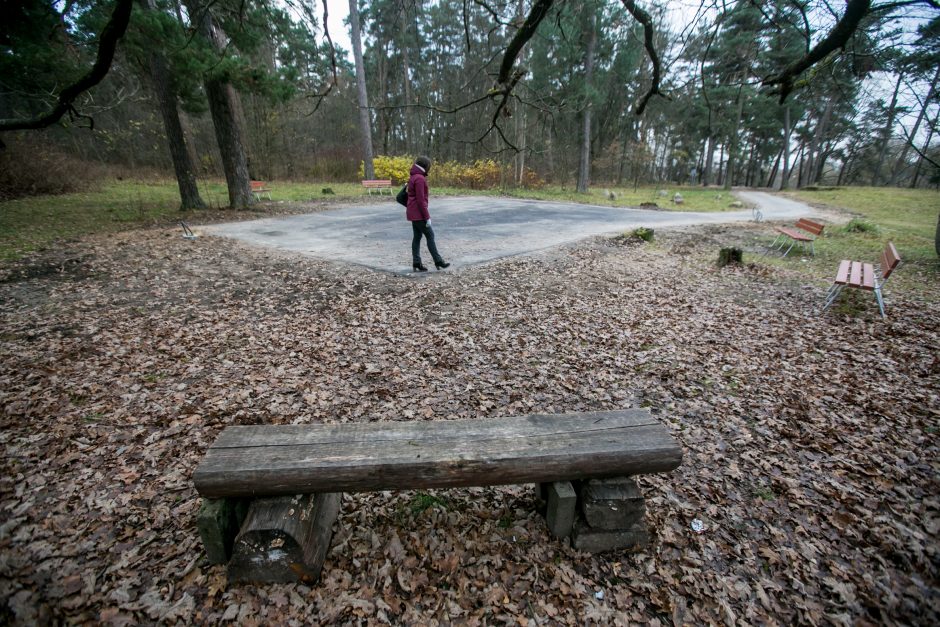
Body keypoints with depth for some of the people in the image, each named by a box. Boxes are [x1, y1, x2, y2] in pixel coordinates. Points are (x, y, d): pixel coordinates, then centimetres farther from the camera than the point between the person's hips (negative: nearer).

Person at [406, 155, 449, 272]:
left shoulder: (413, 177, 16)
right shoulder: (420, 178, -16)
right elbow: (420, 200, -21)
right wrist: (427, 217, -19)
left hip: (413, 213, 10)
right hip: (419, 214, -10)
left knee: (417, 237, 10)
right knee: (430, 235, -4)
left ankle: (416, 263, 12)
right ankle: (438, 261, 2)